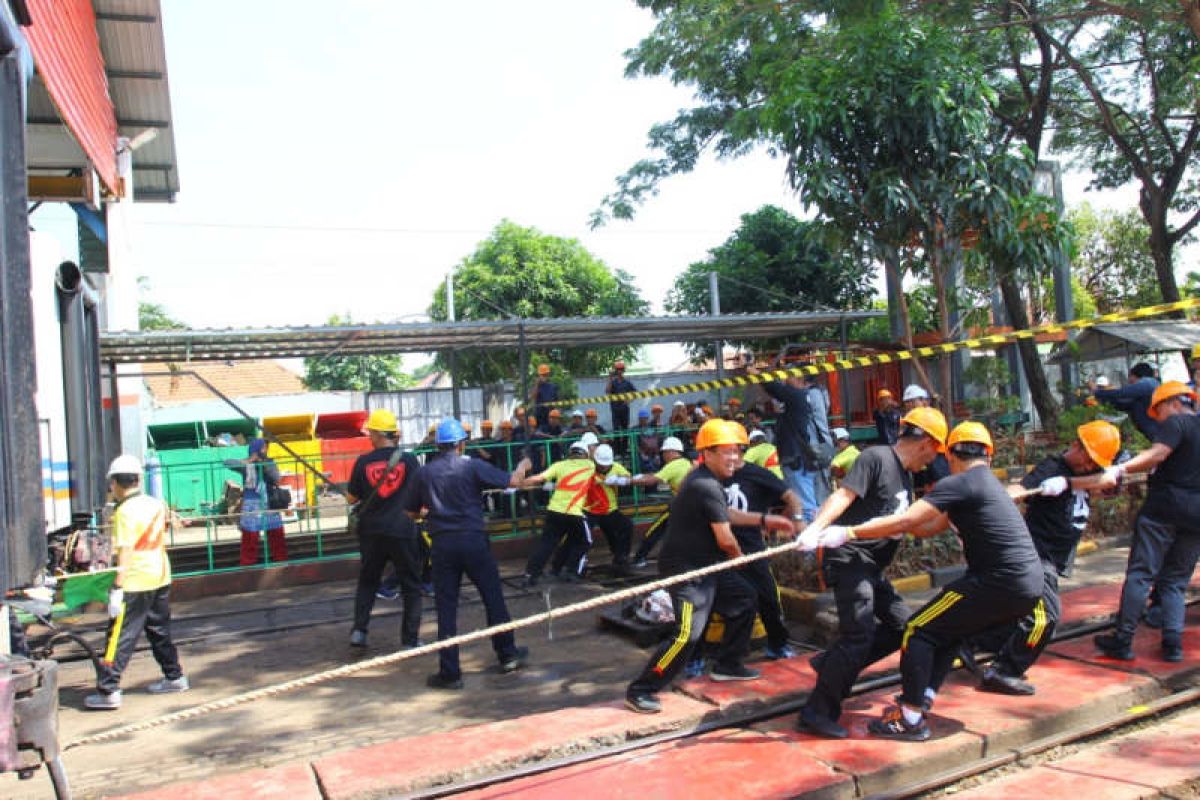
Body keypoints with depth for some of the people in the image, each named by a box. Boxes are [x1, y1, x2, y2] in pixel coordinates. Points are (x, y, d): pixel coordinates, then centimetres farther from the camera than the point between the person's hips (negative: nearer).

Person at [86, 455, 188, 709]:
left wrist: (118, 587, -18)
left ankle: (108, 691, -1)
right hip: (161, 577, 8)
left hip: (136, 582, -7)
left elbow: (125, 552, -19)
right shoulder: (157, 504, 7)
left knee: (120, 637, -2)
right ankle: (174, 677, 25)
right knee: (160, 631, 18)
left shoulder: (126, 511, -14)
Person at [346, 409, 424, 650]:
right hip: (404, 530, -2)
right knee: (411, 586, 10)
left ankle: (359, 630, 12)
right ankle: (410, 640, 10)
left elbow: (351, 498, 4)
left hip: (372, 531, 2)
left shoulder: (363, 462, -4)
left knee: (367, 581, 21)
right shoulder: (409, 459, -7)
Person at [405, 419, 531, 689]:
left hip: (442, 544, 2)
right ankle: (507, 655, 26)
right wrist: (523, 465, 16)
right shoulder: (472, 466, -5)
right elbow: (512, 481, -5)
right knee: (493, 597, 14)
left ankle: (449, 672, 8)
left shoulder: (424, 473, 4)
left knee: (446, 607, 6)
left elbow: (411, 512, 11)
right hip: (473, 540, -2)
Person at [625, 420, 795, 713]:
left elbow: (725, 514, 26)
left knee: (744, 598, 21)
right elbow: (725, 538, -21)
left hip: (706, 564, 11)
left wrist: (764, 519, 21)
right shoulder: (707, 486, -24)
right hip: (686, 570, -11)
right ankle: (640, 690, -7)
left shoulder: (705, 480, 9)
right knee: (688, 634, -18)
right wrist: (739, 556, 1)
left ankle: (727, 665, 33)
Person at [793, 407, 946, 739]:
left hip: (871, 567, 10)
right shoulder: (876, 457, -10)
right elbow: (843, 496, -22)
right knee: (859, 635, -12)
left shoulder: (904, 475, 19)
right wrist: (816, 526, -37)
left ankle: (832, 665, 18)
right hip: (849, 558, -10)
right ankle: (817, 712, -4)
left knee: (902, 624, 12)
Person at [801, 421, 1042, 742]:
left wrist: (847, 533, -17)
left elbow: (903, 521, -18)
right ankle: (923, 697, 22)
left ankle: (911, 719, 1)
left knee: (919, 630, -1)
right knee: (950, 628, 23)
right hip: (1028, 585, 9)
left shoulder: (959, 484, -9)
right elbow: (930, 528, 20)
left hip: (999, 583, -9)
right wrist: (888, 525, 14)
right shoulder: (988, 483, 20)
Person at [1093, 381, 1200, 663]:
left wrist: (1120, 470, -30)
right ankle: (1173, 644, 3)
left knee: (1140, 575, -5)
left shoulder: (1175, 422, -4)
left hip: (1164, 508, -7)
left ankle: (1123, 640, -6)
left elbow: (1157, 454, -21)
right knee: (1175, 581, 12)